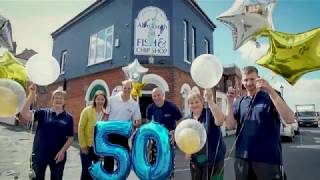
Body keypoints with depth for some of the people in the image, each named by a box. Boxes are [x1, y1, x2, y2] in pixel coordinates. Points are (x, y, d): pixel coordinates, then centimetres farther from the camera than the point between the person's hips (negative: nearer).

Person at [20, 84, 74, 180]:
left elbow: (70, 138, -1)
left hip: (58, 156, 0)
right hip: (39, 154, 0)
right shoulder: (43, 113, -1)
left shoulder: (68, 117, -2)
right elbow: (25, 114, -17)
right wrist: (31, 94, -23)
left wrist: (62, 151, -13)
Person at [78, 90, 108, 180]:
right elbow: (80, 129, -10)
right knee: (86, 171, 1)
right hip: (87, 146, -3)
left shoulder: (106, 113, -2)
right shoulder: (87, 111, -11)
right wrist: (83, 145, -11)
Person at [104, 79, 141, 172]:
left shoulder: (135, 104, -5)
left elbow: (138, 121, -2)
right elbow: (106, 116, 0)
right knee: (108, 158, 12)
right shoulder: (112, 99, -6)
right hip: (110, 133, 0)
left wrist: (136, 124, -24)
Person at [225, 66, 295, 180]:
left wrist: (271, 90, -23)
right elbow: (230, 126, -1)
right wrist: (229, 102, -12)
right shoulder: (239, 103, 8)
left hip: (268, 158, -3)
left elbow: (290, 119, -16)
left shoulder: (271, 97, 0)